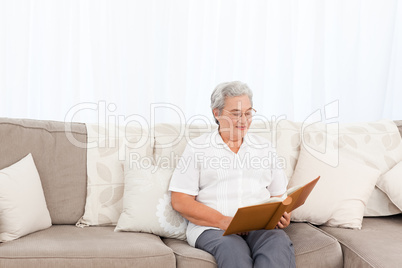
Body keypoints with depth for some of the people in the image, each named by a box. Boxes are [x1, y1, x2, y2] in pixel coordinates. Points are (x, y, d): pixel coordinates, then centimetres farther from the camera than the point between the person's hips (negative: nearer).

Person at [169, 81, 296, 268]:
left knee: (279, 244, -32)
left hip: (261, 226, 3)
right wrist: (224, 221, -12)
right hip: (211, 227, -3)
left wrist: (283, 215, -4)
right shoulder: (197, 148, 9)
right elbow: (180, 201, 1)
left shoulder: (264, 148, 21)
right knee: (234, 250, -38)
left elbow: (279, 195, 21)